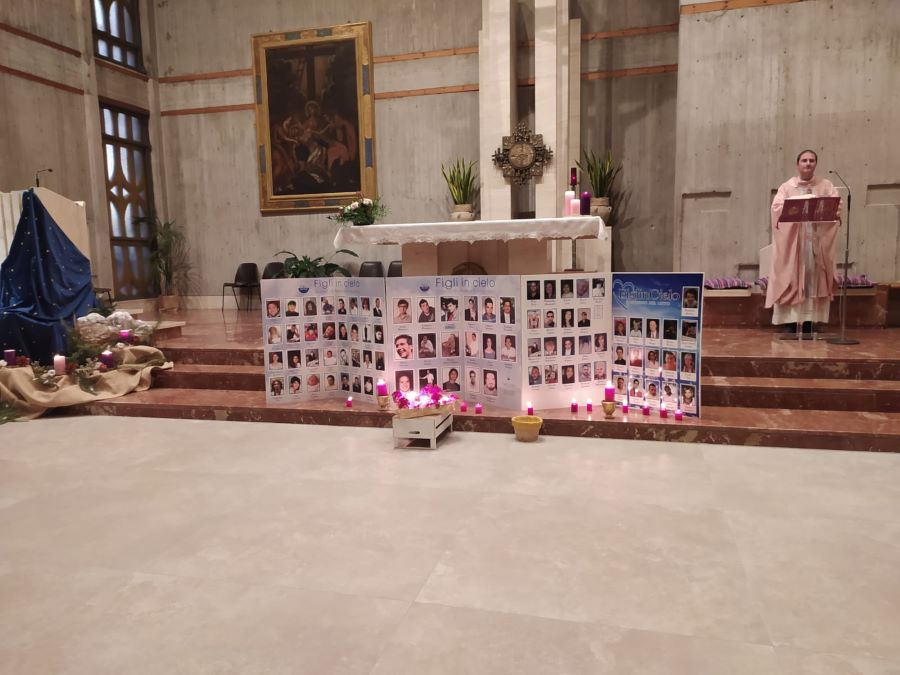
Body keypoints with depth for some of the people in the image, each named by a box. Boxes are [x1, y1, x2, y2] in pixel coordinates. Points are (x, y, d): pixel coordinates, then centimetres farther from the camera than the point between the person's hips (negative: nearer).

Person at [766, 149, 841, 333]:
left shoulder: (826, 185, 12)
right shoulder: (786, 187, 8)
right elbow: (776, 207, -6)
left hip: (817, 241, 2)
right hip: (792, 241, -2)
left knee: (814, 279, 0)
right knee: (791, 278, -6)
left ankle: (809, 322, 4)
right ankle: (789, 322, -4)